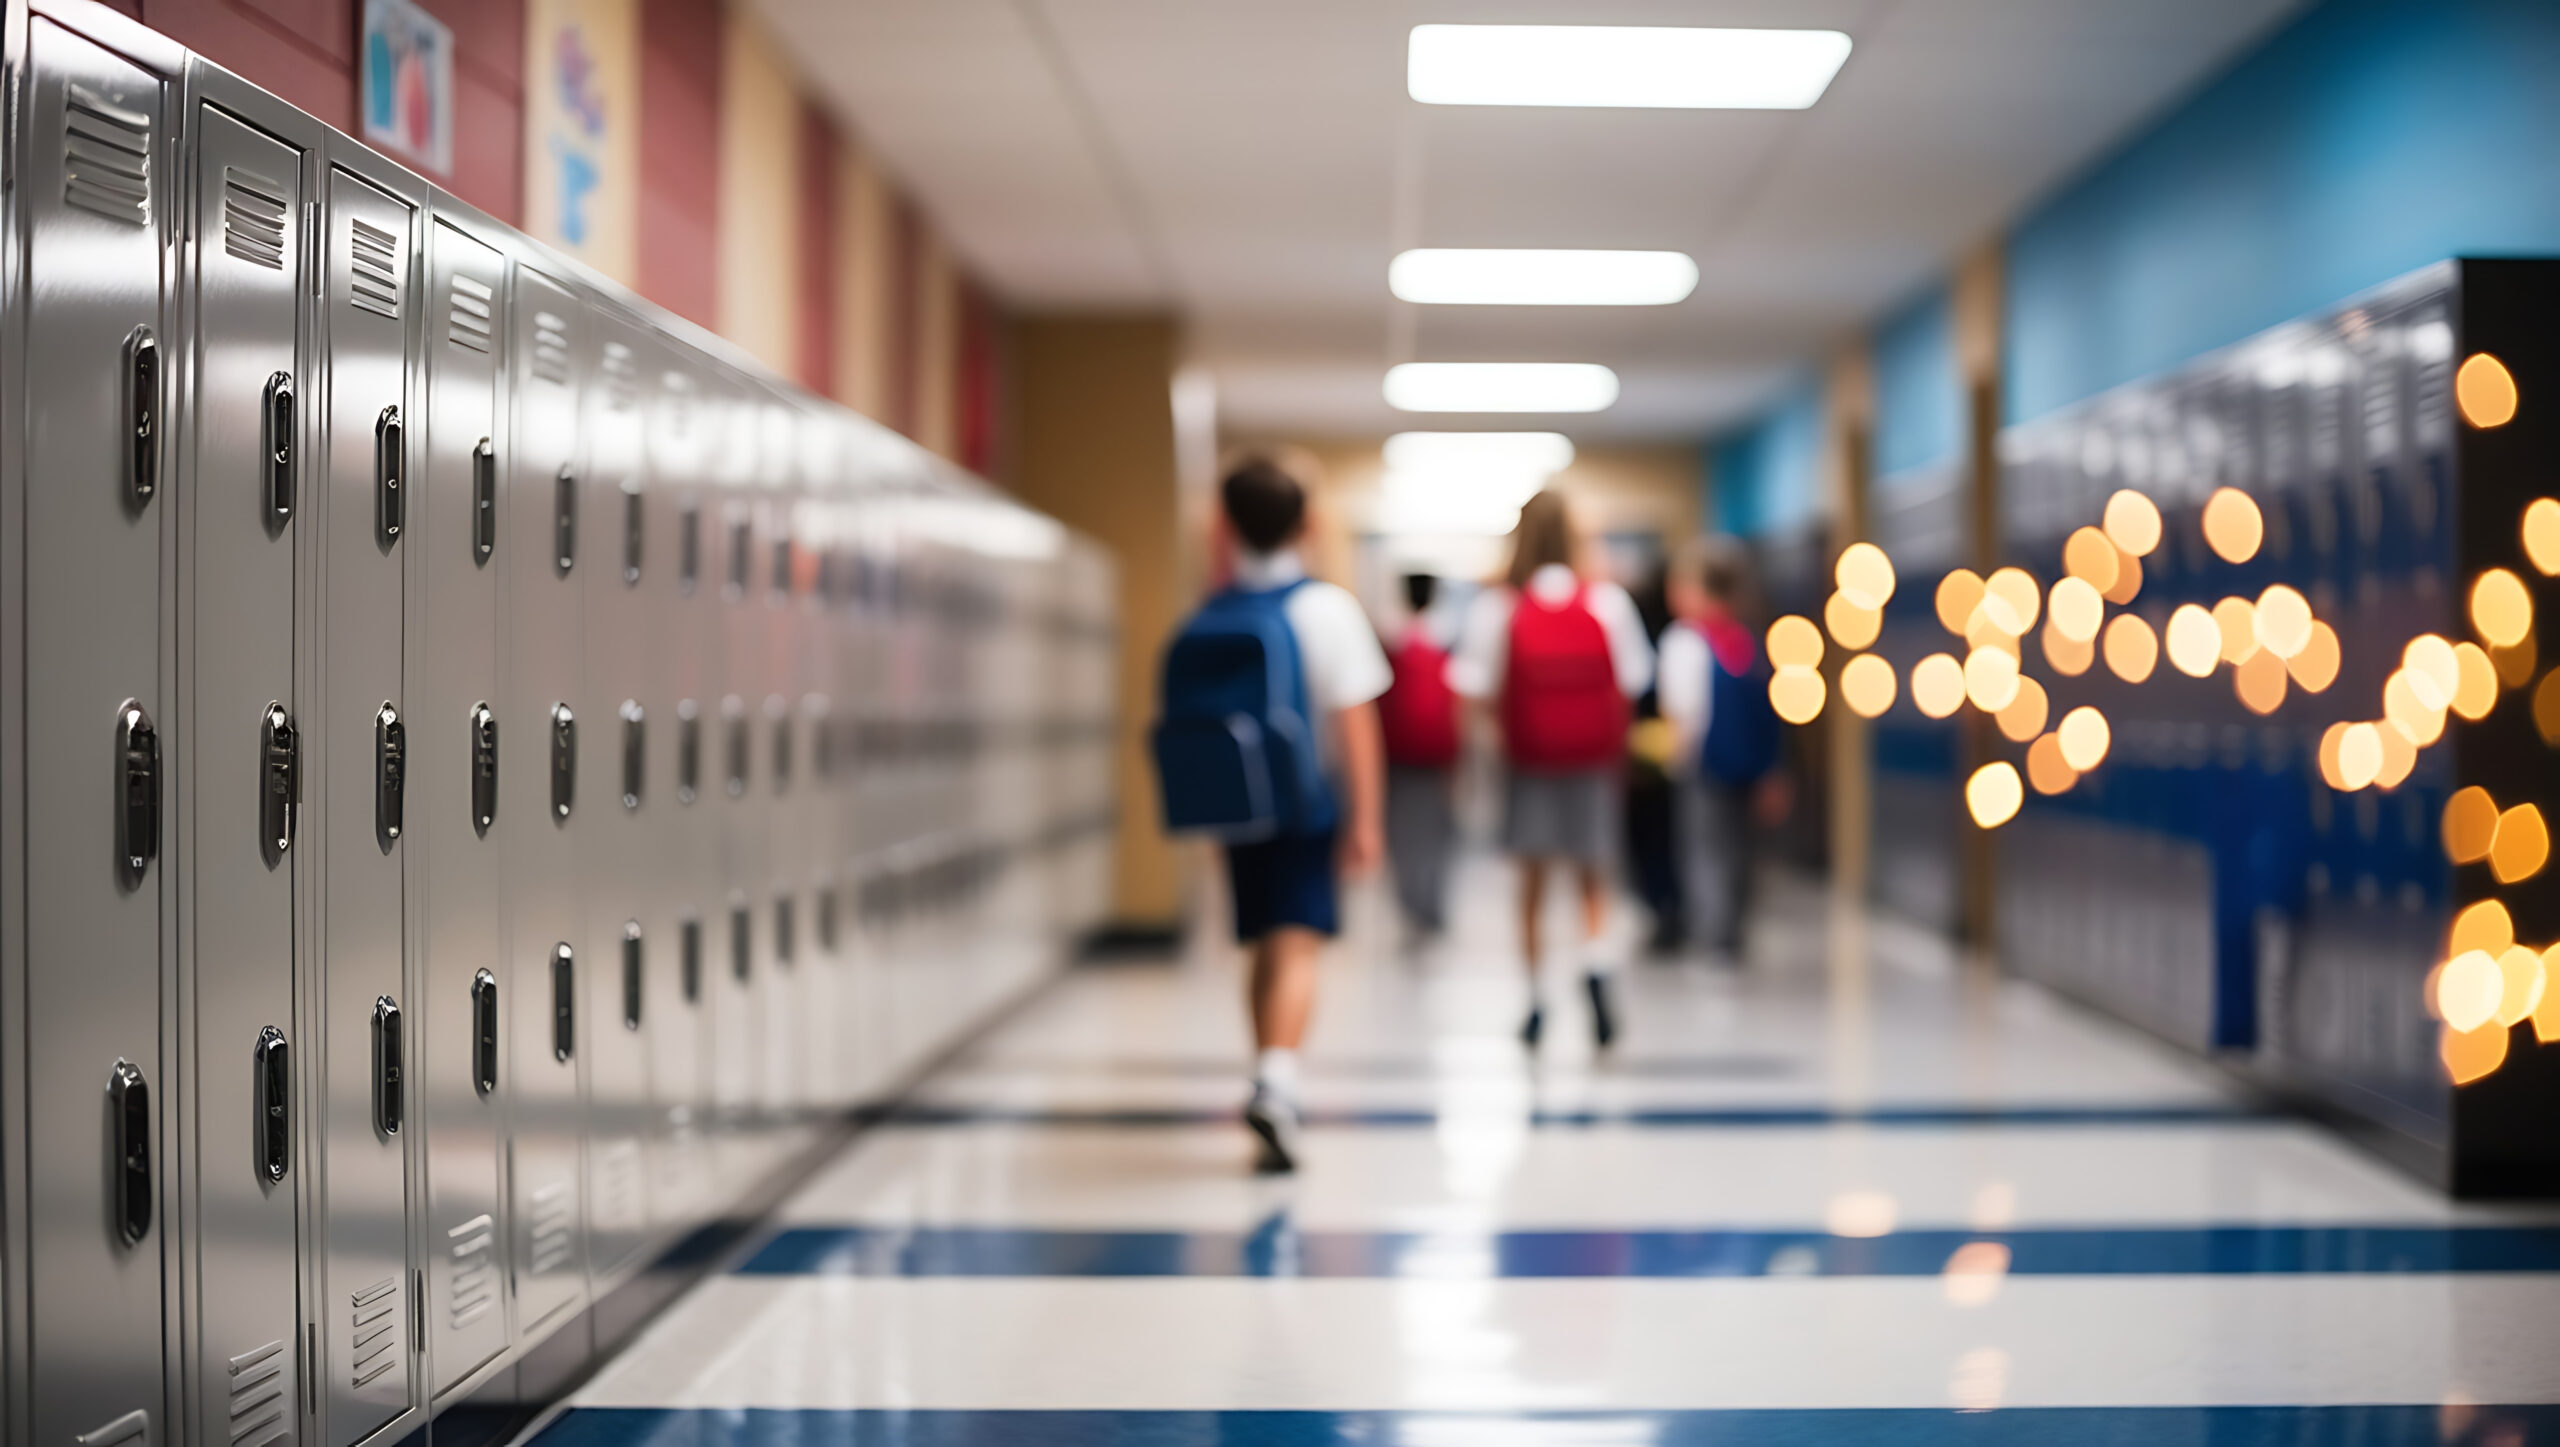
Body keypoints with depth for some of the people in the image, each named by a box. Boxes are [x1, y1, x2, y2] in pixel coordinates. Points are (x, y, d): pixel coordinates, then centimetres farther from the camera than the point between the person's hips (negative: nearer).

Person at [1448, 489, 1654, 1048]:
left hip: (1528, 757, 0)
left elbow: (1475, 685, -10)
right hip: (1594, 758, 1)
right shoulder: (1607, 600, -6)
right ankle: (1596, 965, -15)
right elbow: (1634, 676, -1)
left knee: (1532, 884, 10)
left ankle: (1538, 996, 11)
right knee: (1593, 880, 10)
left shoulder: (1496, 606, -9)